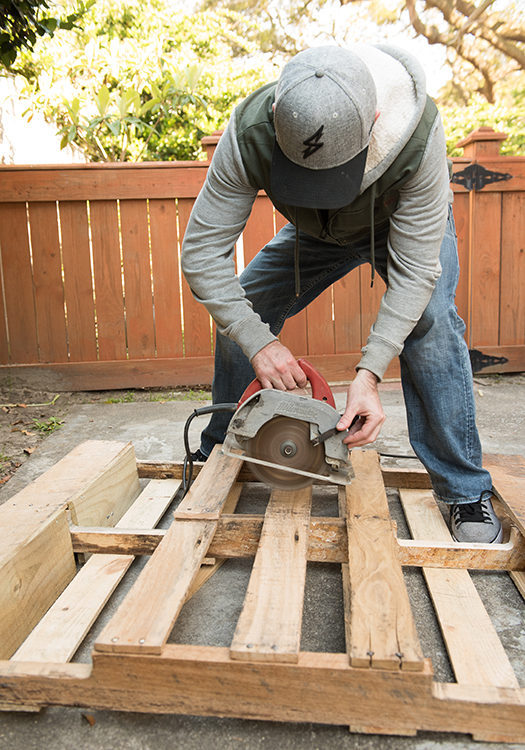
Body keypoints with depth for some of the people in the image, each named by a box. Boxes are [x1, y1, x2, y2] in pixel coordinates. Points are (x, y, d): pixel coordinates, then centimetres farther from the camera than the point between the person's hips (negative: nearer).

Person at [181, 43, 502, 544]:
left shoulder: (418, 133, -41)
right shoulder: (249, 133, -36)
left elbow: (415, 268, -36)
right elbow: (202, 252, -31)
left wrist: (369, 372, -45)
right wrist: (258, 342, -41)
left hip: (407, 222, -2)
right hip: (317, 232, 2)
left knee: (430, 322, -28)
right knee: (237, 316, -9)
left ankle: (465, 491, -12)